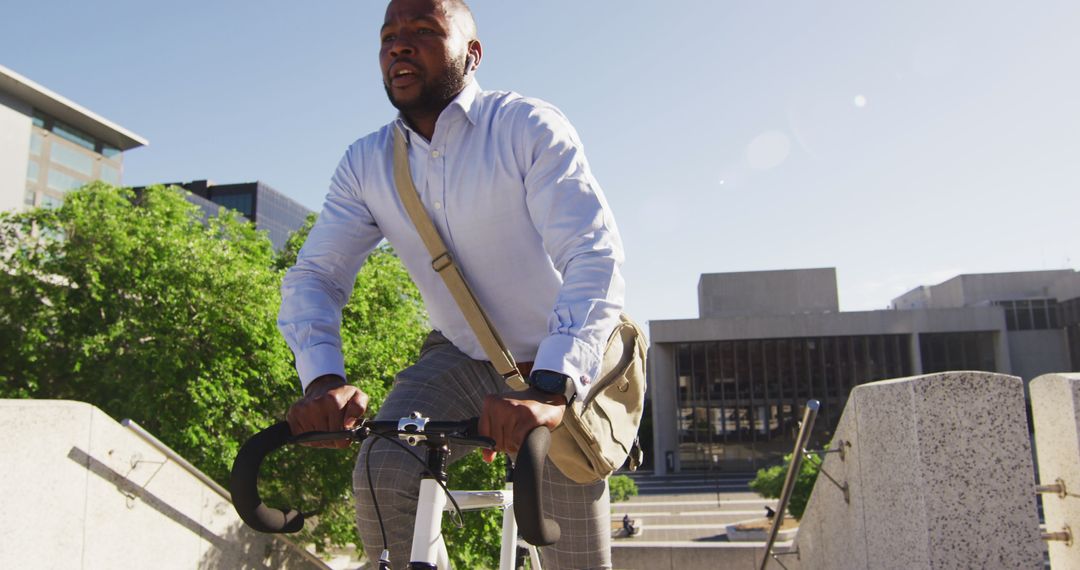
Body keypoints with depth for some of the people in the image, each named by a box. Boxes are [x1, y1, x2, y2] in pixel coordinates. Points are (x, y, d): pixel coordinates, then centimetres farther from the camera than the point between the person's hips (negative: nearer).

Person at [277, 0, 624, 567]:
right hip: (460, 357, 3)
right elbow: (313, 274, -10)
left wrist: (549, 389, -46)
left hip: (564, 371, -3)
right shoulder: (366, 164, -5)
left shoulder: (530, 127, -20)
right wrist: (322, 380, -30)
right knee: (381, 475, -22)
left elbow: (595, 258, -31)